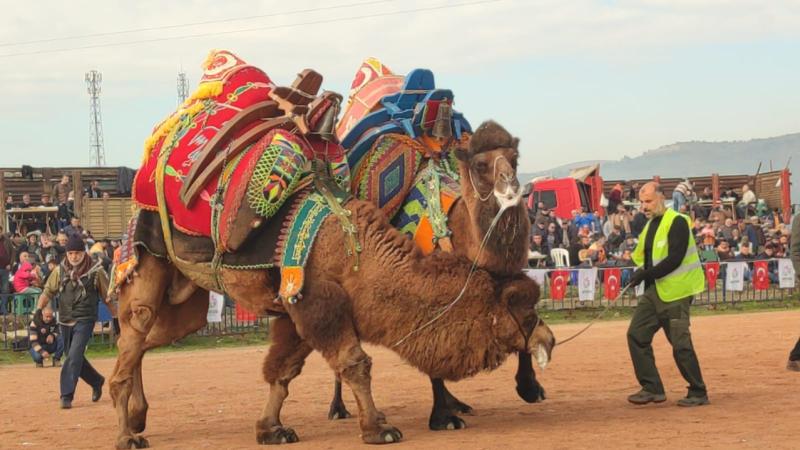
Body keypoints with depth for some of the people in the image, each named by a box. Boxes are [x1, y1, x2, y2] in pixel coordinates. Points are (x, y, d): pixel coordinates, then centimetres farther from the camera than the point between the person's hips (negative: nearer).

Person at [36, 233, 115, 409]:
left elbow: (108, 297, -1)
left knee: (74, 356, -16)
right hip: (65, 321, 5)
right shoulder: (60, 271, 2)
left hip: (85, 320, -5)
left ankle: (66, 396, -12)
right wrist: (39, 310, -12)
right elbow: (48, 291, 2)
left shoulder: (96, 271, -6)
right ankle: (97, 381, 38)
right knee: (74, 357, 15)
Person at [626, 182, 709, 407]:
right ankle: (652, 388, 10)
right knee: (637, 335, 3)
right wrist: (642, 274, 1)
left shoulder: (677, 222, -13)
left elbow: (674, 259, -21)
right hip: (654, 290, 9)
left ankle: (698, 393, 6)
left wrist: (646, 274, -20)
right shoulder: (649, 225, 15)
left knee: (680, 344, -7)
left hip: (675, 292, -9)